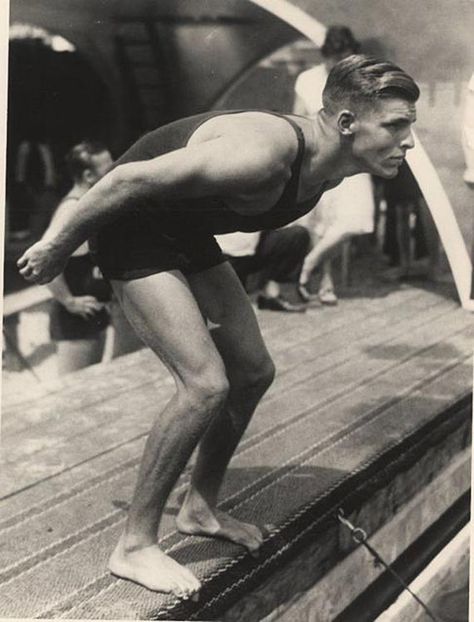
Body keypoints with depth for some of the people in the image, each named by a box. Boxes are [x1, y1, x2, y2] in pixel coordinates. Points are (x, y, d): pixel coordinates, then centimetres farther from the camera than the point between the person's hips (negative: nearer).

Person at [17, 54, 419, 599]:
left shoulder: (327, 170, -5)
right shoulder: (264, 153, -34)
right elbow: (133, 178, -29)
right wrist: (58, 243, -19)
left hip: (187, 234, 9)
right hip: (133, 231, -9)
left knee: (253, 372, 9)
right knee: (206, 383, -18)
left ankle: (200, 509, 26)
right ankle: (134, 545, -3)